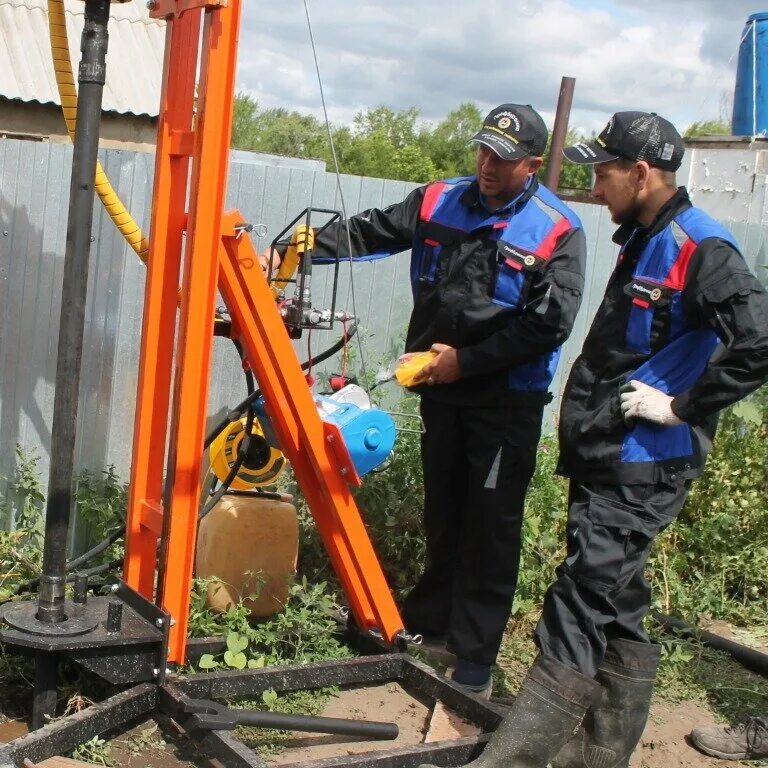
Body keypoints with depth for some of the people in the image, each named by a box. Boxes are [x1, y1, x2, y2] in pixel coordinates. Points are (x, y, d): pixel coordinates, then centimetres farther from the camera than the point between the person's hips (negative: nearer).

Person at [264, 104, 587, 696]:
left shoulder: (557, 232, -11)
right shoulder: (439, 202, 2)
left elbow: (549, 323, -15)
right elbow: (370, 232, 7)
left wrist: (466, 360, -16)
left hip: (507, 399, -4)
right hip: (442, 387, 5)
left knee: (490, 526, -1)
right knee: (442, 511, 17)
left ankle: (475, 654, 9)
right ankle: (431, 617, 35)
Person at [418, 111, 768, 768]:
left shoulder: (700, 250, -15)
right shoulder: (642, 242, 16)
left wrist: (682, 406, -19)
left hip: (643, 468, -10)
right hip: (607, 460, 10)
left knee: (579, 608, -8)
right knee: (615, 605, 16)